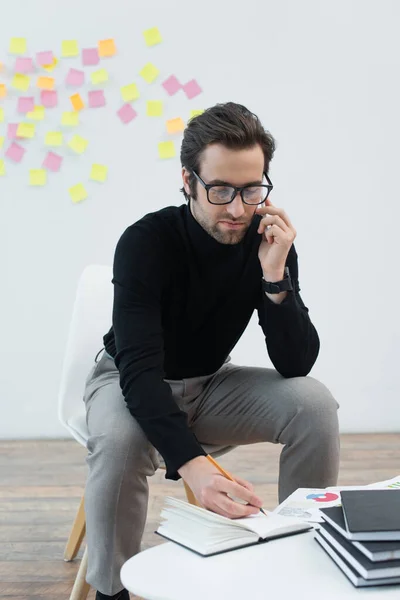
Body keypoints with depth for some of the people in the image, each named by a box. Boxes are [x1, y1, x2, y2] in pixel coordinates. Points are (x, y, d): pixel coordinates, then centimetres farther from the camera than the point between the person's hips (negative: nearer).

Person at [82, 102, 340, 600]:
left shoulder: (270, 242, -15)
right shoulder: (146, 242, -27)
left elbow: (297, 366, -18)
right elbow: (139, 370, -36)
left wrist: (275, 275, -33)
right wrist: (194, 465, -51)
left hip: (211, 382, 4)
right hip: (132, 382, -3)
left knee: (314, 404, -20)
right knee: (119, 438, -37)